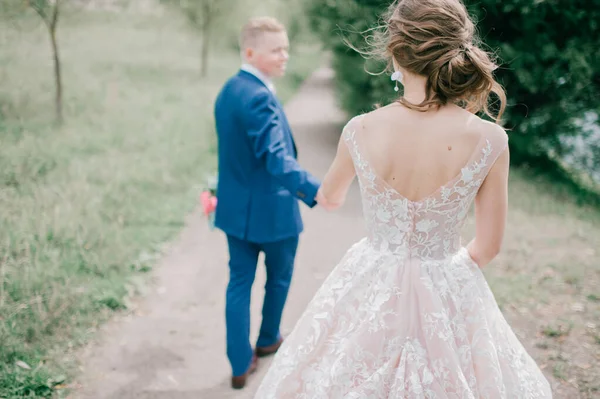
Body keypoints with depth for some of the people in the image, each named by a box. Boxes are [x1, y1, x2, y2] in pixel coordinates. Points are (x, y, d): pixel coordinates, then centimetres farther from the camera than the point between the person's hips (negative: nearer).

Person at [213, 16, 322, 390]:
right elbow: (277, 159, -35)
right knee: (279, 277, 18)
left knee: (239, 281, 11)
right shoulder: (259, 96, -24)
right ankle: (268, 340, 38)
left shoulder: (228, 90, 6)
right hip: (271, 209, -8)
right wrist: (314, 190, -47)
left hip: (236, 206, 8)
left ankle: (240, 364, 16)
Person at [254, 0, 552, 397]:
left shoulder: (360, 130, -15)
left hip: (370, 288, 1)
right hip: (448, 299, 0)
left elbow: (331, 198, 7)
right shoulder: (490, 140, -17)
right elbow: (488, 246, -5)